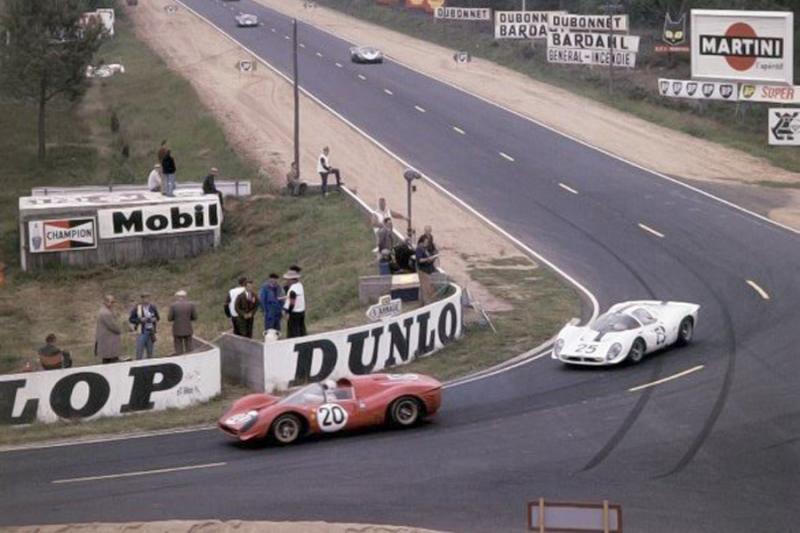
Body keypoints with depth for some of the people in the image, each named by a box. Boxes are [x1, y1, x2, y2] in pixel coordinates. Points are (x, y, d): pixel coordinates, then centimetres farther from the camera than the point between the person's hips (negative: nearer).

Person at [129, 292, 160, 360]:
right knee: (139, 352, -8)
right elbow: (131, 319, -2)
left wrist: (155, 319, -7)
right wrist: (140, 320, -17)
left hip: (151, 331, 3)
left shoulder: (152, 307, 4)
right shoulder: (137, 308, -5)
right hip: (141, 332, -3)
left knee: (150, 352, 9)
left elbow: (158, 317, 17)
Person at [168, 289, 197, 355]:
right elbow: (194, 317, -1)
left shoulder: (173, 306, -8)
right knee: (188, 350, 9)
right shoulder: (191, 305, -4)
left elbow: (170, 319, -5)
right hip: (188, 330, 1)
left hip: (177, 331, -1)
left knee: (179, 351, 3)